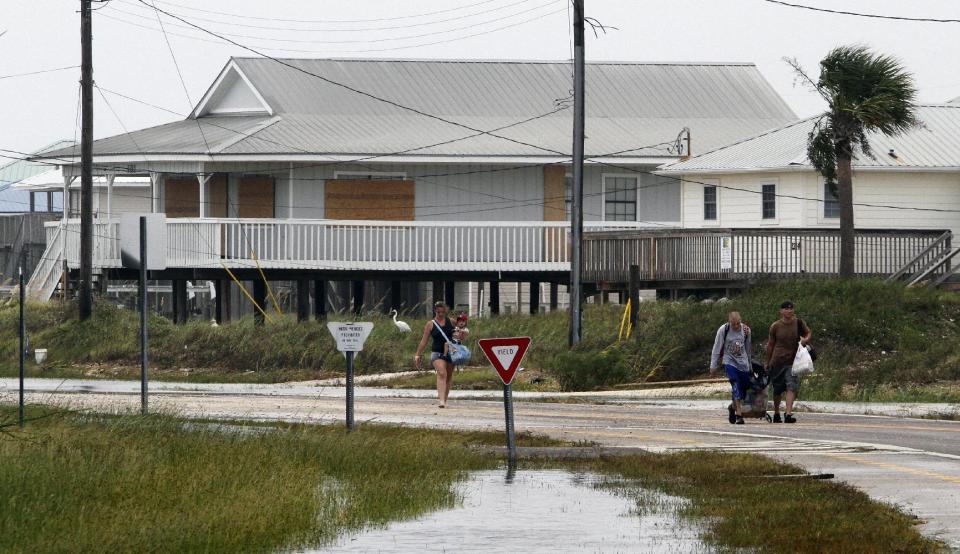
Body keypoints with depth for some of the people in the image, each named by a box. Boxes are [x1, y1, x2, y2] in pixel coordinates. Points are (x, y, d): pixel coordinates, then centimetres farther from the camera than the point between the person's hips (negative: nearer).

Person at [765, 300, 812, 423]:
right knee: (777, 390, 11)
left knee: (791, 387, -17)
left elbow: (809, 332, 15)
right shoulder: (776, 326, -2)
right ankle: (776, 413, 32)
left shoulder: (798, 323, -2)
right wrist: (768, 363, 13)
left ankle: (788, 414, -23)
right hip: (777, 361, 1)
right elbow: (770, 345, 8)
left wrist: (805, 339, -9)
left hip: (792, 362, -1)